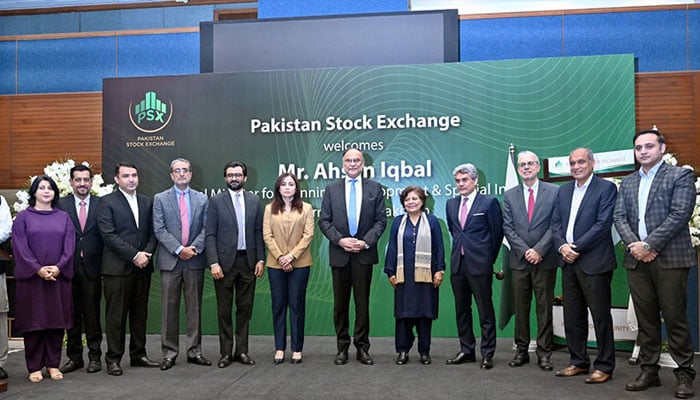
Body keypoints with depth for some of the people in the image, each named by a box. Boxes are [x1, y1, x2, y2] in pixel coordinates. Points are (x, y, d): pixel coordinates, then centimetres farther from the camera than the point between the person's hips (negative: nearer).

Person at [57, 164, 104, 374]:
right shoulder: (61, 205, 4)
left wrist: (104, 264, -5)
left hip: (92, 268, -1)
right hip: (69, 268, 1)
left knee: (92, 314, 5)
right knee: (71, 314, 10)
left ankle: (95, 356, 16)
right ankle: (74, 357, 22)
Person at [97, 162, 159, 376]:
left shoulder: (146, 202, 14)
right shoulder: (107, 202, -3)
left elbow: (152, 233, 12)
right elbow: (109, 235, -11)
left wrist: (147, 253, -6)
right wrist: (134, 255, -15)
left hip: (142, 266, 5)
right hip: (117, 268, -5)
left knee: (140, 314, 11)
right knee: (115, 316, 1)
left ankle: (138, 354, 22)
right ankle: (113, 359, 12)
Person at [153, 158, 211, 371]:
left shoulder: (202, 199, 9)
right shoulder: (160, 199, 5)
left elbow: (206, 228, 3)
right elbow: (159, 230, -3)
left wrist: (194, 248, -12)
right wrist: (179, 249, -13)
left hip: (195, 260, 2)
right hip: (170, 261, -1)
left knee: (194, 307, 7)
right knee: (169, 308, 3)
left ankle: (194, 351, 16)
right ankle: (169, 353, 13)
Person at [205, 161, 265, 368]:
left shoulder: (254, 201, 8)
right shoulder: (216, 201, 0)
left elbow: (259, 233, 7)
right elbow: (210, 235, -3)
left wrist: (260, 259, -1)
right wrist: (213, 263, -12)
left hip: (248, 261, 2)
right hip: (224, 262, -2)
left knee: (245, 309, 9)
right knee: (224, 310, 6)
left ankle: (242, 351, 19)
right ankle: (226, 353, 17)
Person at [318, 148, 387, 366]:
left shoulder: (374, 188, 6)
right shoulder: (331, 189, 7)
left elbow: (381, 220, 2)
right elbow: (324, 221, 3)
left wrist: (365, 242, -11)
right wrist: (340, 240, -11)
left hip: (364, 254, -1)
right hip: (339, 254, 1)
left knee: (362, 303, 5)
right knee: (340, 304, 8)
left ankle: (362, 347, 16)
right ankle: (342, 347, 19)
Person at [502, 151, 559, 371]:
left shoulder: (553, 192, 2)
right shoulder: (509, 195, 9)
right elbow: (508, 228, 4)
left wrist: (539, 250, -12)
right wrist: (525, 251, -7)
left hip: (545, 260, -2)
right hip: (519, 260, 2)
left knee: (544, 307, 3)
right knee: (520, 308, 7)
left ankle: (544, 352, 12)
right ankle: (521, 350, 16)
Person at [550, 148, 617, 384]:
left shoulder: (606, 188, -4)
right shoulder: (563, 191, 14)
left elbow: (603, 224, -13)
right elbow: (555, 223, 10)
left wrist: (576, 248, -15)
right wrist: (562, 246, -7)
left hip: (594, 262, -6)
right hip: (569, 262, 6)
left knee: (601, 316, 3)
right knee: (572, 317, 12)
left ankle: (604, 366, 14)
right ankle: (578, 362, 24)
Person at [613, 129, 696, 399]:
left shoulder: (681, 176, 1)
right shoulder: (628, 182, 17)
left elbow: (679, 214, -10)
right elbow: (619, 217, 9)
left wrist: (648, 244, -15)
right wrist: (633, 244, -8)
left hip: (670, 258, -4)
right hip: (636, 259, 5)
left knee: (675, 318, 0)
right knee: (646, 320, 9)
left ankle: (684, 375, 12)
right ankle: (649, 371, 18)